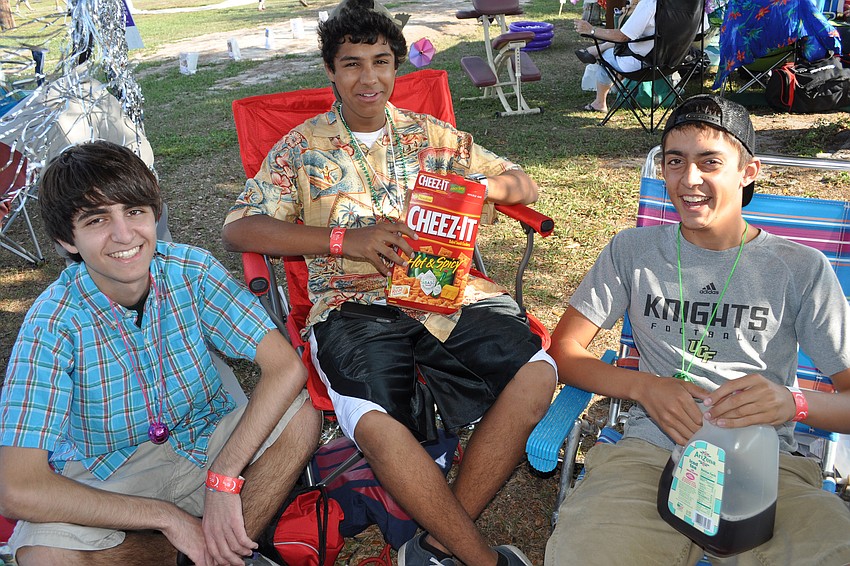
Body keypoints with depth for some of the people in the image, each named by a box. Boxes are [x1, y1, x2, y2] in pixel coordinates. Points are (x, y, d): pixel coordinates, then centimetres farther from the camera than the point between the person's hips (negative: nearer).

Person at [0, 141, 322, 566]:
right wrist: (168, 517, -26)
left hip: (203, 445, 2)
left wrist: (224, 480, -30)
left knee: (300, 418, -23)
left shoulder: (191, 270, -15)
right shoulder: (54, 322, -22)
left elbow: (286, 366, -21)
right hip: (105, 478, -1)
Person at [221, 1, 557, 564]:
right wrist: (344, 239, -9)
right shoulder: (301, 147, 12)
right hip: (353, 305, -2)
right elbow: (238, 228, 2)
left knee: (535, 374, -24)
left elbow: (524, 185, 21)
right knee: (378, 426, -32)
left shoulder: (432, 134, 19)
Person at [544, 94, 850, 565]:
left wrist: (793, 402, -19)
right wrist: (644, 386, -9)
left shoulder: (802, 268, 8)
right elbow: (563, 350, 8)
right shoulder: (633, 251, 12)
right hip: (650, 451, -1)